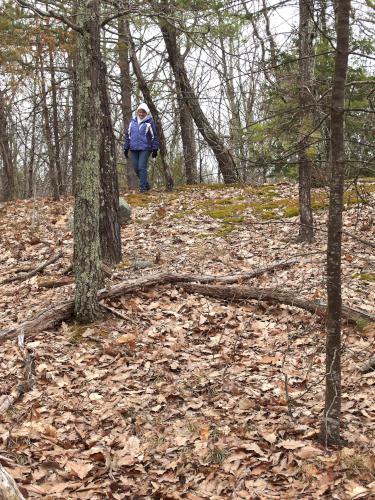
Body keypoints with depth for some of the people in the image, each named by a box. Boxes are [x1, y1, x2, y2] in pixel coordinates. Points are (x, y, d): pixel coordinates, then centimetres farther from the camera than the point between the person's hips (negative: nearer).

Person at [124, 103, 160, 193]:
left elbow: (154, 137, -1)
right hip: (134, 149, 5)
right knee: (136, 168, 5)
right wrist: (126, 148, 12)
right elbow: (128, 135, 16)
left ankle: (143, 187, -6)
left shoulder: (149, 122, 0)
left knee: (142, 167, -11)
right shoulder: (133, 122, 12)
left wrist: (155, 149, -5)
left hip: (145, 149, -5)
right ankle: (146, 184, 20)